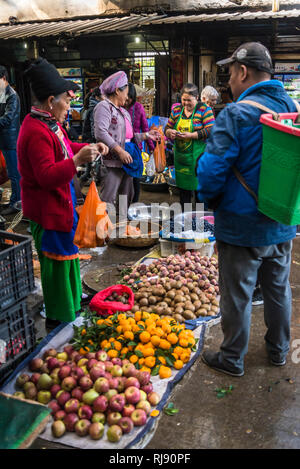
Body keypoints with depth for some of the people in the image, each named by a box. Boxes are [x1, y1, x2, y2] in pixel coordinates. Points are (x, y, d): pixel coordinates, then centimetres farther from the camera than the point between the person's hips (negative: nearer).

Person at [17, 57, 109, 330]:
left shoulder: (50, 123, 9)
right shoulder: (38, 132, -25)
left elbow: (64, 148, 25)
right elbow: (47, 176, -31)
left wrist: (90, 148, 10)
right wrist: (77, 160, -38)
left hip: (61, 203, 11)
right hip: (48, 210, -11)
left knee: (68, 254, 23)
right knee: (57, 262, 1)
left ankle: (72, 302, 43)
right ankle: (59, 321, 18)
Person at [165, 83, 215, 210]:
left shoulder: (204, 109, -4)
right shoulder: (176, 110, 10)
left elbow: (210, 131, -13)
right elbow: (167, 129, 16)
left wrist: (190, 135, -20)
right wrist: (170, 132, -8)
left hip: (198, 156, -5)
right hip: (180, 155, 5)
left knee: (199, 185, -5)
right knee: (183, 186, 12)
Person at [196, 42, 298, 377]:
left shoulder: (236, 115, -19)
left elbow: (212, 170, -21)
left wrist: (209, 197, -2)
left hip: (242, 226, -7)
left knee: (237, 295, 9)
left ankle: (232, 359, 26)